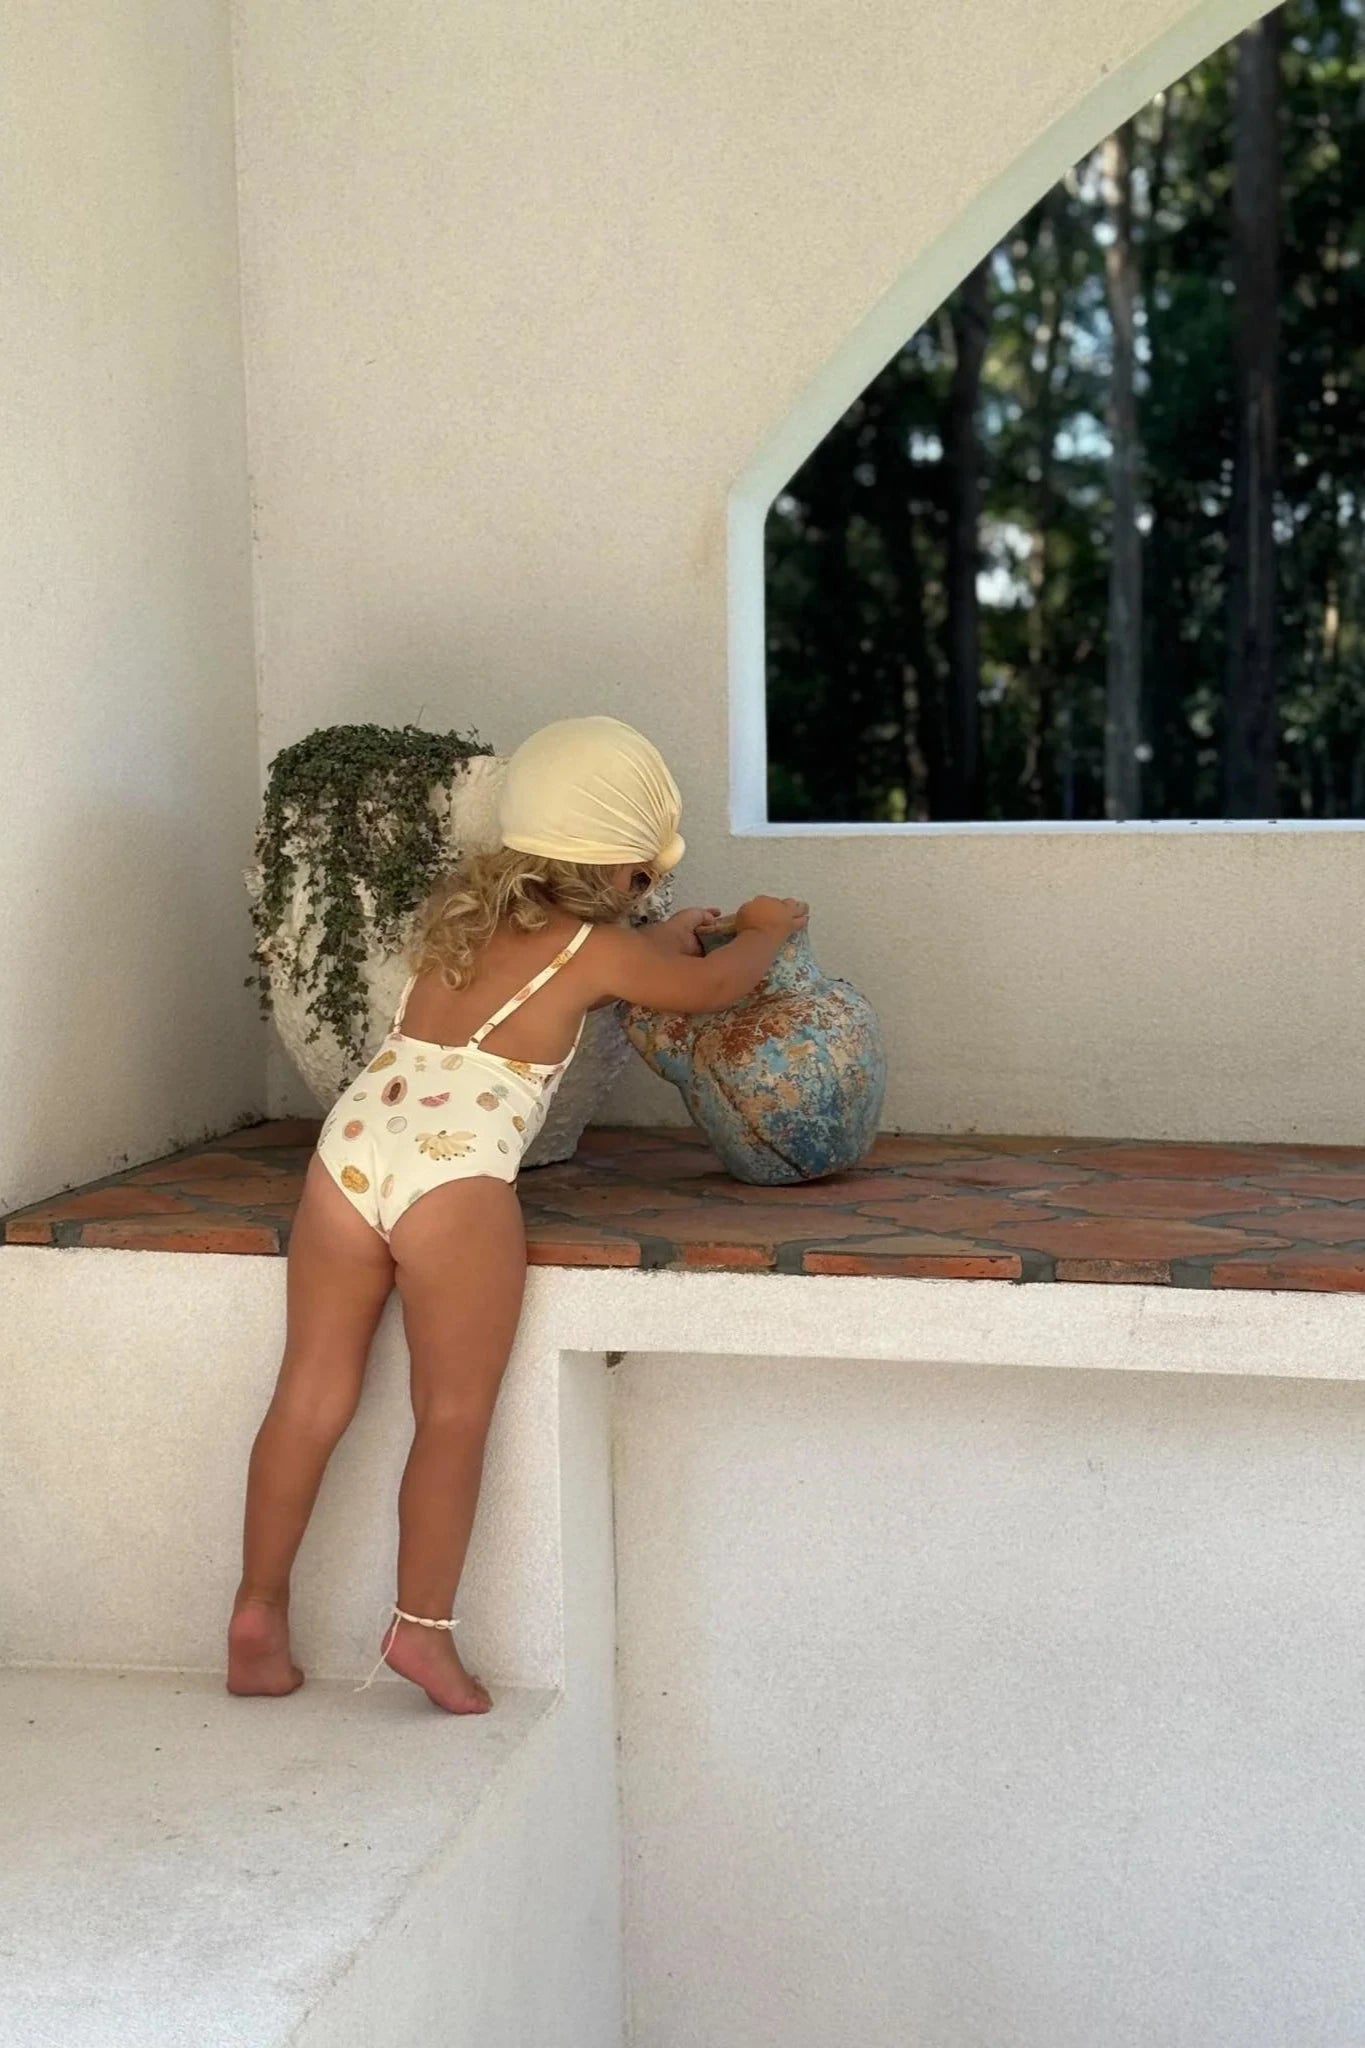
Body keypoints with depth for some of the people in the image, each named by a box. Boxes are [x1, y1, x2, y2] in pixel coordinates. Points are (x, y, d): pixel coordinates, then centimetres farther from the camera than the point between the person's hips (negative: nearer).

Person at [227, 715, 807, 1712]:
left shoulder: (458, 913, 21)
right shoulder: (595, 951, 5)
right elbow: (713, 985, 21)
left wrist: (664, 937, 50)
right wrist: (766, 929, 42)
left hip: (352, 1148, 6)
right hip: (454, 1179, -6)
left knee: (313, 1398, 11)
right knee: (454, 1417, 4)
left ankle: (259, 1615, 18)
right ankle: (422, 1628, 7)